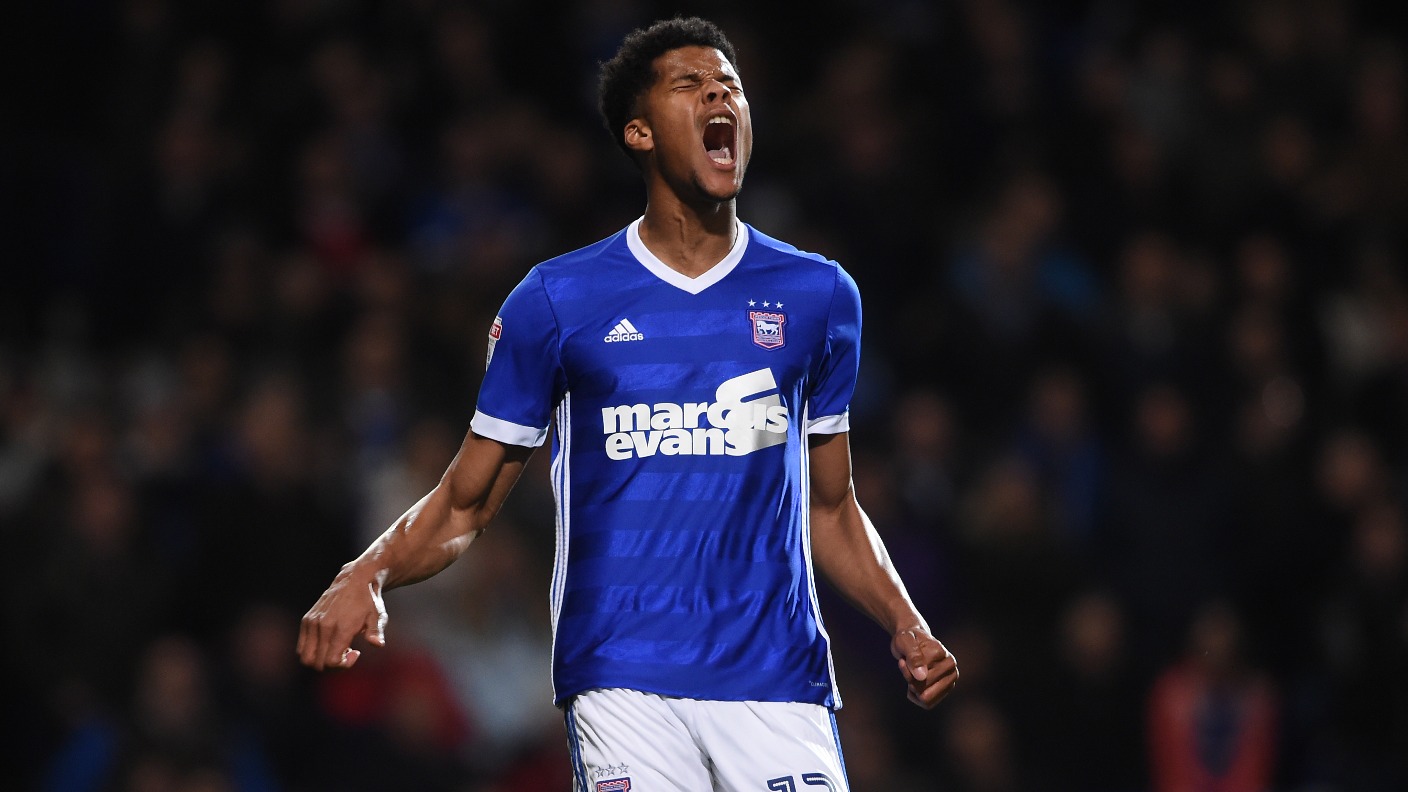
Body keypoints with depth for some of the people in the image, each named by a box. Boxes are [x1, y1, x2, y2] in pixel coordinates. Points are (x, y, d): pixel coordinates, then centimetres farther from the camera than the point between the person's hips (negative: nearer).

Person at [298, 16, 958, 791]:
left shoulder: (817, 294, 11)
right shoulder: (557, 300, 4)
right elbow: (465, 501, 8)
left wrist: (905, 626, 5)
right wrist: (368, 575, -11)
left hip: (776, 681, 2)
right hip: (624, 687, -2)